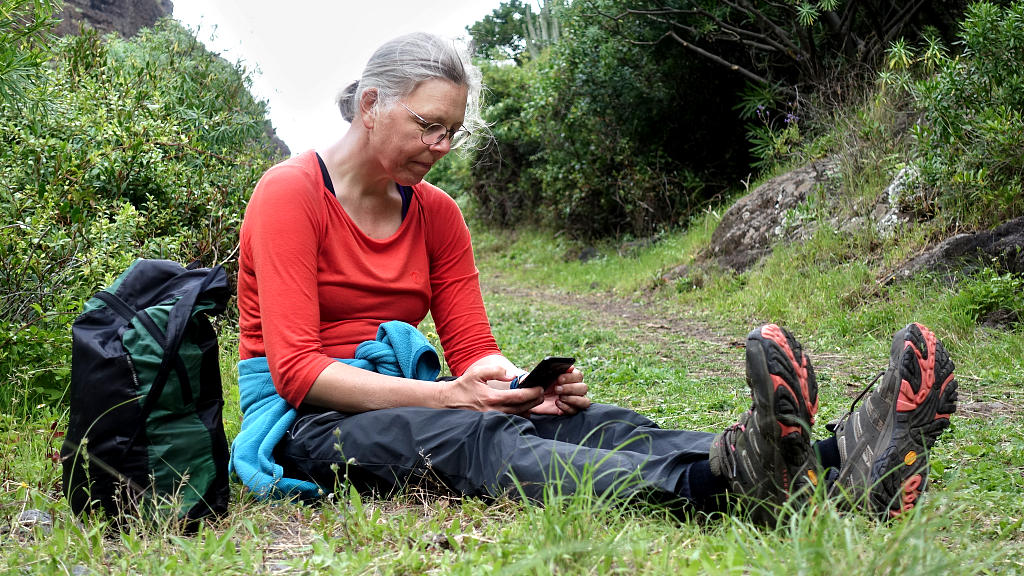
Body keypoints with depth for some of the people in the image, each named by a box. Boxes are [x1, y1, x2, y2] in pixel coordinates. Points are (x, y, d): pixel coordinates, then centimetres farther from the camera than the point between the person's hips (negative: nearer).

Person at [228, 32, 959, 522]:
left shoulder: (436, 213, 8)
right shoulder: (291, 193, -10)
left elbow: (474, 351, 5)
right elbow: (297, 368, -18)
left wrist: (523, 381, -19)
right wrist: (450, 396, -27)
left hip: (403, 398, 5)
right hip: (304, 418, -5)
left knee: (586, 419, -24)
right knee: (482, 439, -38)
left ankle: (838, 469, -44)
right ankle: (720, 481, -63)